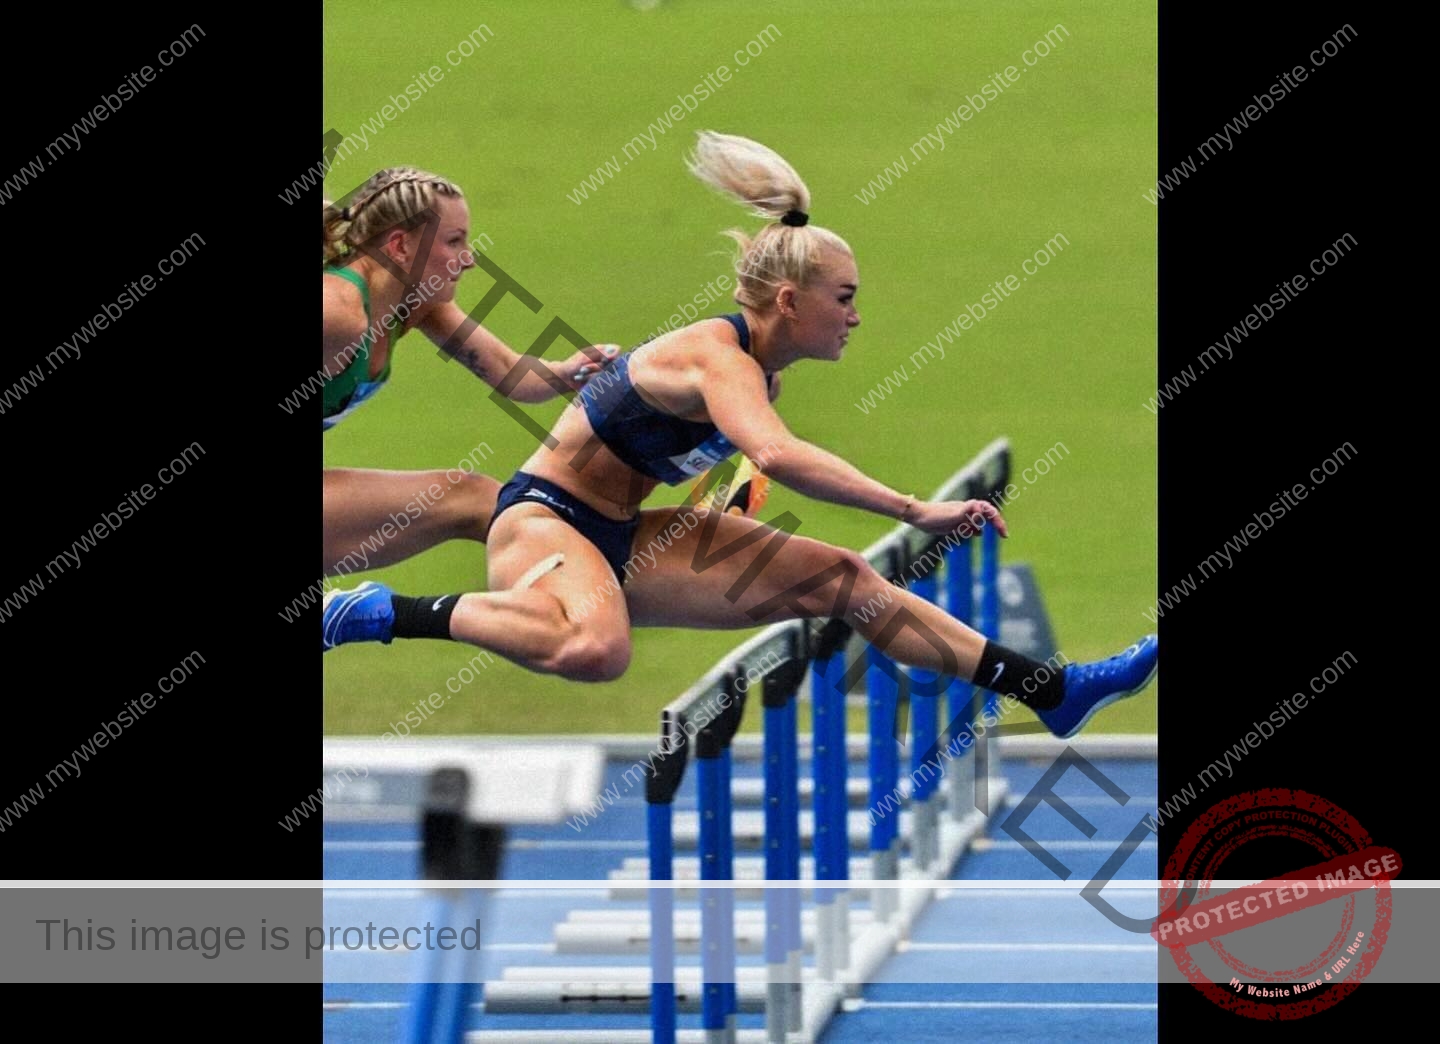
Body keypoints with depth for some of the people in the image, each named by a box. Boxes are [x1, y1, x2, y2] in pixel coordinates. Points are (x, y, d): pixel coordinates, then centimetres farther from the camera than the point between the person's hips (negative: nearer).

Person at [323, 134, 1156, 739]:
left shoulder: (760, 370, 7)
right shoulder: (719, 360, -22)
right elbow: (779, 455, -42)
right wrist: (915, 512, -43)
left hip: (623, 537, 10)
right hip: (545, 519, -9)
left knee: (841, 580, 0)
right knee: (596, 650, -44)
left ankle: (1052, 691, -1)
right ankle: (392, 614, -22)